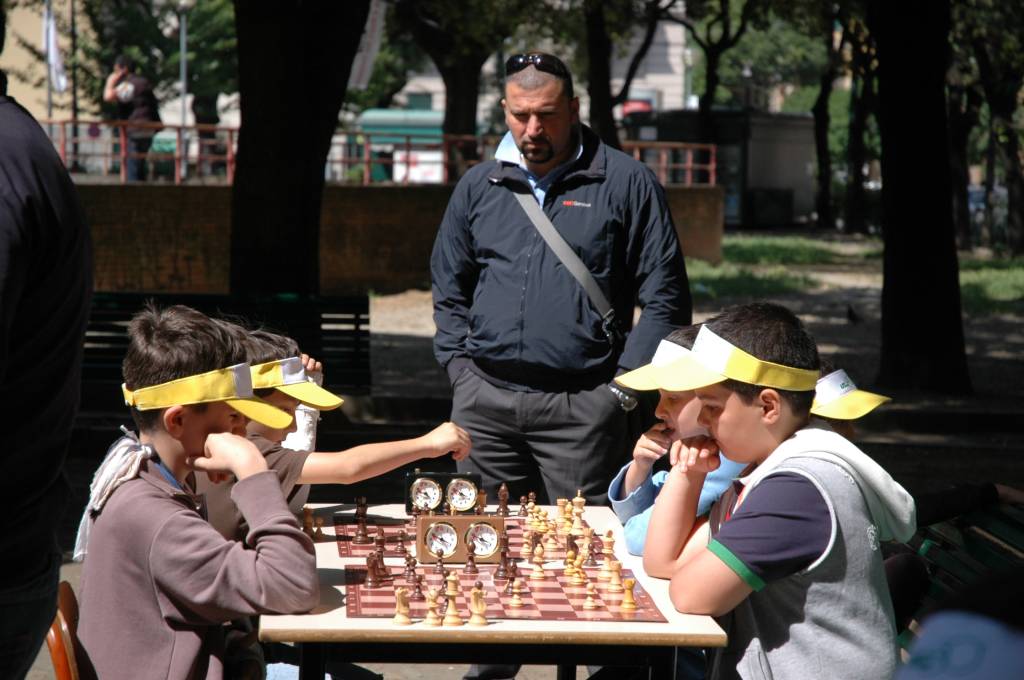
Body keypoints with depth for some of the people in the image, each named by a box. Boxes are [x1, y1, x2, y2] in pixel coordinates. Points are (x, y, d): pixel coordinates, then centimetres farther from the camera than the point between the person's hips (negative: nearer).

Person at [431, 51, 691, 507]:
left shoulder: (627, 184, 1)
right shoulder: (477, 187, 13)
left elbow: (664, 299, 0)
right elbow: (449, 290, 22)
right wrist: (460, 367, 9)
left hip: (581, 406, -4)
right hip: (484, 401, 4)